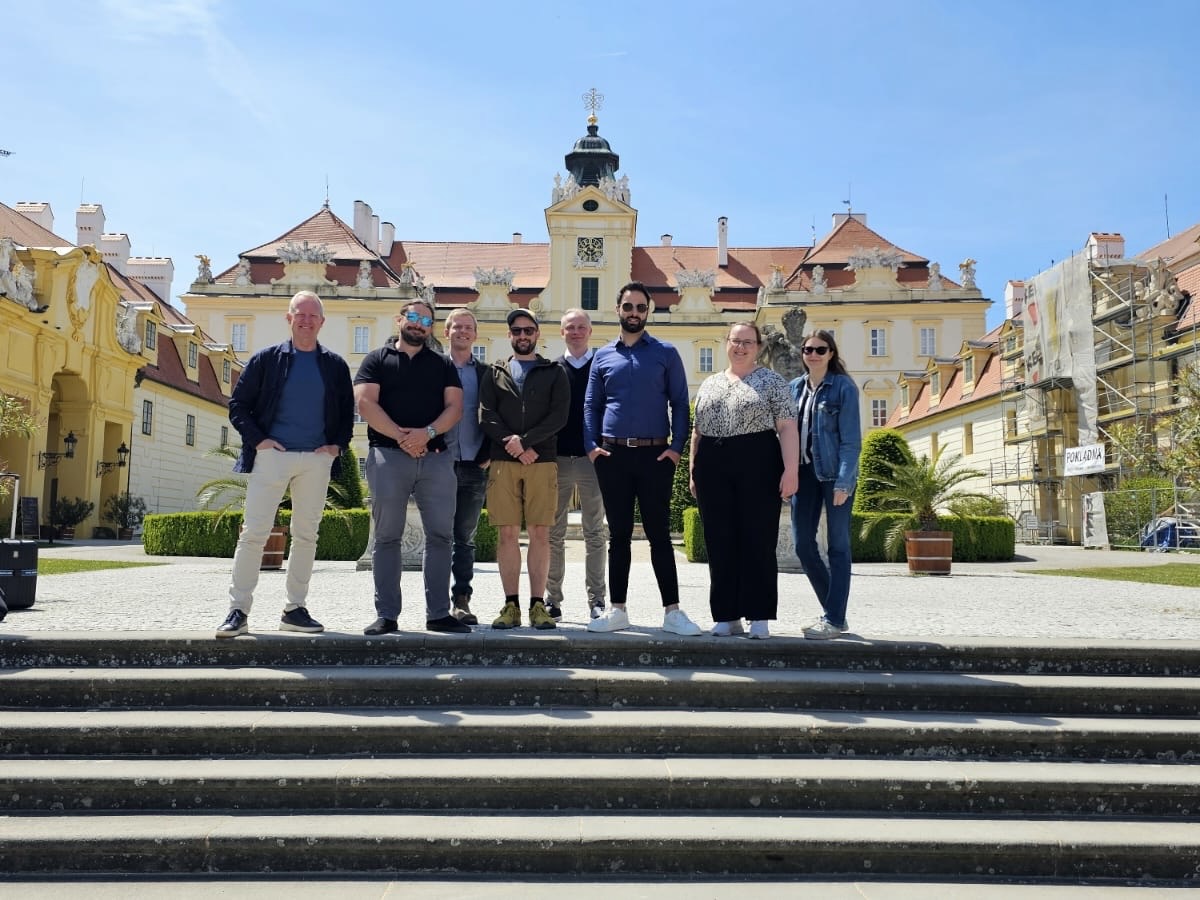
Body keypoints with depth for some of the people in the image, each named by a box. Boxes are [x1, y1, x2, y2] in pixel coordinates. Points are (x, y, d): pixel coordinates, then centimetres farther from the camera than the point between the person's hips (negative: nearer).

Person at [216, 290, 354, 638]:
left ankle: (295, 609, 15)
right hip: (271, 455, -2)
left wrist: (337, 444, 1)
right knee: (253, 532, -6)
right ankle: (238, 611, 0)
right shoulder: (266, 359, 5)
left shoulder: (335, 366, 11)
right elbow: (238, 404, 5)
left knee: (306, 535, 6)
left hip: (316, 458, 2)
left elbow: (347, 412, 16)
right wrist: (257, 439, -7)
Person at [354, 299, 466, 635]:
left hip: (436, 457, 2)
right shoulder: (377, 359, 11)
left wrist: (427, 433, -12)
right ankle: (386, 615, 5)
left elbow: (454, 406, 6)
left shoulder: (443, 364, 18)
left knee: (440, 535, 0)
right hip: (388, 456, -2)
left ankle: (439, 613, 7)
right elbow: (365, 402, -3)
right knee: (387, 537, 0)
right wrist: (401, 437, -12)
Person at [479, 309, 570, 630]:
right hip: (503, 462, 1)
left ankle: (538, 604, 5)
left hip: (542, 461, -1)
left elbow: (559, 416, -1)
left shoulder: (553, 372, 12)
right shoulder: (496, 372, 15)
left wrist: (524, 440, -13)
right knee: (508, 534, 0)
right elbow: (486, 415, 3)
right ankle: (511, 604, 7)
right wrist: (516, 447, -10)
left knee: (540, 534, -1)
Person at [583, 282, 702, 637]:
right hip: (612, 455, 2)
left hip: (655, 454, -2)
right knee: (619, 535, 8)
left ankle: (672, 612, 7)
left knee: (659, 535, 0)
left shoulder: (666, 354, 5)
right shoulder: (602, 356, 11)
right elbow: (591, 405, 10)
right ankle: (617, 610, 15)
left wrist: (677, 447, -7)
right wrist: (592, 445, -2)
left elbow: (679, 403, 2)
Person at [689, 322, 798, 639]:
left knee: (759, 540, -3)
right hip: (713, 467, 4)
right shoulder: (708, 384, 18)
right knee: (719, 542, 4)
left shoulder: (772, 381, 6)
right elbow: (697, 431, 19)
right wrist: (693, 471, 12)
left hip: (757, 465, -4)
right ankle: (727, 616, 11)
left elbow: (787, 427, -2)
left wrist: (790, 470, -12)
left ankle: (759, 617, 5)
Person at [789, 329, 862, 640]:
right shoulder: (795, 388, 11)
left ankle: (834, 619, 7)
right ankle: (834, 611, 20)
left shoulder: (843, 387, -4)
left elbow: (851, 438, -9)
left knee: (837, 546, 1)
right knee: (803, 544, 5)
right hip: (805, 471, 6)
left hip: (834, 473, -6)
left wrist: (843, 481, -17)